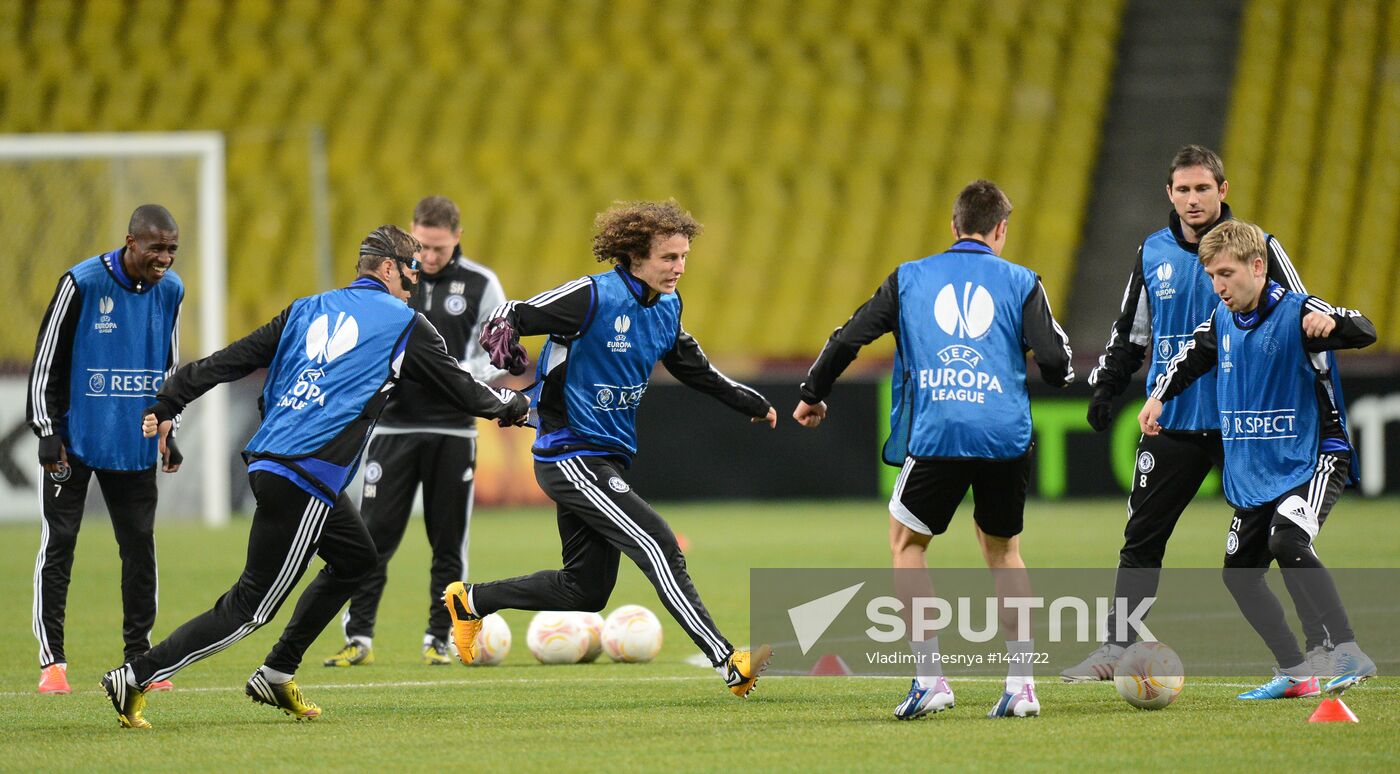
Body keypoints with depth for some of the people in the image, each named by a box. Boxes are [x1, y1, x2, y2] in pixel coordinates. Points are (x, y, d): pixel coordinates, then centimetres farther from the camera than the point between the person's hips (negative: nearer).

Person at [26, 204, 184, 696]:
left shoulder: (171, 290, 2)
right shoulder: (83, 284, -14)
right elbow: (46, 360, -9)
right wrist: (47, 430, -12)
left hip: (135, 443, 4)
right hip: (74, 439, -4)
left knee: (140, 545, 5)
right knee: (58, 544, -3)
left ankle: (139, 655, 14)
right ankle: (51, 661, 1)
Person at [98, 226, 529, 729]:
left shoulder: (307, 310, 18)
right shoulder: (405, 325, 3)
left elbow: (231, 360, 13)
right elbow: (460, 388, 14)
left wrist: (166, 405, 15)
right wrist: (510, 405, 32)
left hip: (266, 461, 8)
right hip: (304, 480, -8)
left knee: (357, 557, 25)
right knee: (249, 608, -4)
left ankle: (276, 676, 24)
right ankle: (136, 677, -12)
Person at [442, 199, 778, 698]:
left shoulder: (666, 308, 7)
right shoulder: (594, 297, -17)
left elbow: (694, 368, 26)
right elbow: (508, 318, -13)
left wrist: (750, 404, 27)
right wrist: (504, 344, -33)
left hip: (607, 461, 9)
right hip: (570, 458, -9)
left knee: (586, 590, 11)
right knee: (658, 546, -19)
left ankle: (471, 600, 29)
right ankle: (728, 664, -23)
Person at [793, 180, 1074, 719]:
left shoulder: (909, 278, 14)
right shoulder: (1020, 283, 11)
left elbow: (847, 340, 11)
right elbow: (1055, 362, 1)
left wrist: (813, 396, 27)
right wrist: (1061, 374, 25)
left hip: (935, 434, -1)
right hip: (1006, 436, 1)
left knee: (906, 543, 18)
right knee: (1003, 549, 21)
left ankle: (930, 677, 5)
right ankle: (1021, 684, 14)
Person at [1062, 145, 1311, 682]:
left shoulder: (1256, 248, -4)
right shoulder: (1152, 254, 8)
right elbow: (1130, 330, 19)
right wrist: (1105, 387, 11)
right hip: (1173, 422, 4)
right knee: (1141, 537, 4)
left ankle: (1321, 646, 4)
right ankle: (1117, 647, 11)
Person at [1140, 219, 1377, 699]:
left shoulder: (1296, 313, -15)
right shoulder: (1222, 322, 5)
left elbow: (1364, 333, -29)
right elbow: (1190, 359, 24)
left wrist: (1332, 321, -50)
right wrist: (1159, 396, 9)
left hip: (1313, 461, -8)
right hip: (1253, 474, 8)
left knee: (1287, 540, -31)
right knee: (1239, 573, 7)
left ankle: (1348, 655, -32)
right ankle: (1296, 676, 17)